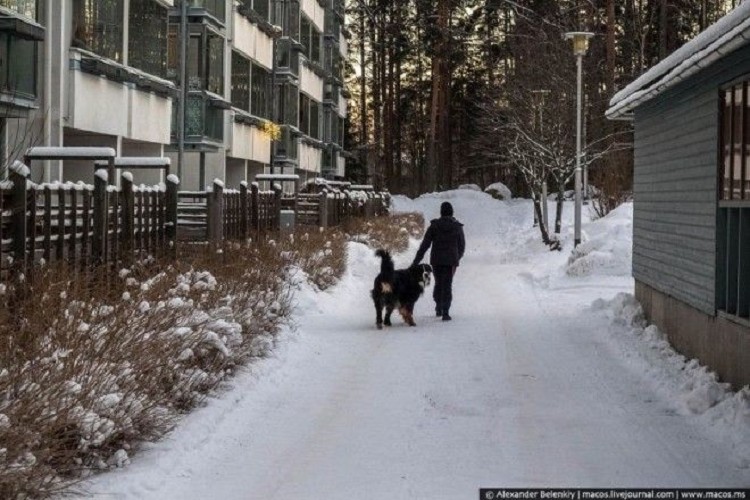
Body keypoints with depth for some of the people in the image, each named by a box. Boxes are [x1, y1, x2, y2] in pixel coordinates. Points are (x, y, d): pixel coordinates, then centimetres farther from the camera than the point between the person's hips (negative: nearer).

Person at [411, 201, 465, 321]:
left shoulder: (434, 226, -3)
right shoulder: (457, 227, 0)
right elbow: (462, 245, 8)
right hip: (451, 260, 0)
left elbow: (424, 245, -6)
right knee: (447, 285, 2)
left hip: (436, 259, 1)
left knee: (438, 283, 20)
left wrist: (416, 262, -4)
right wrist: (457, 258, 27)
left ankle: (438, 307, 27)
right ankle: (445, 312, -9)